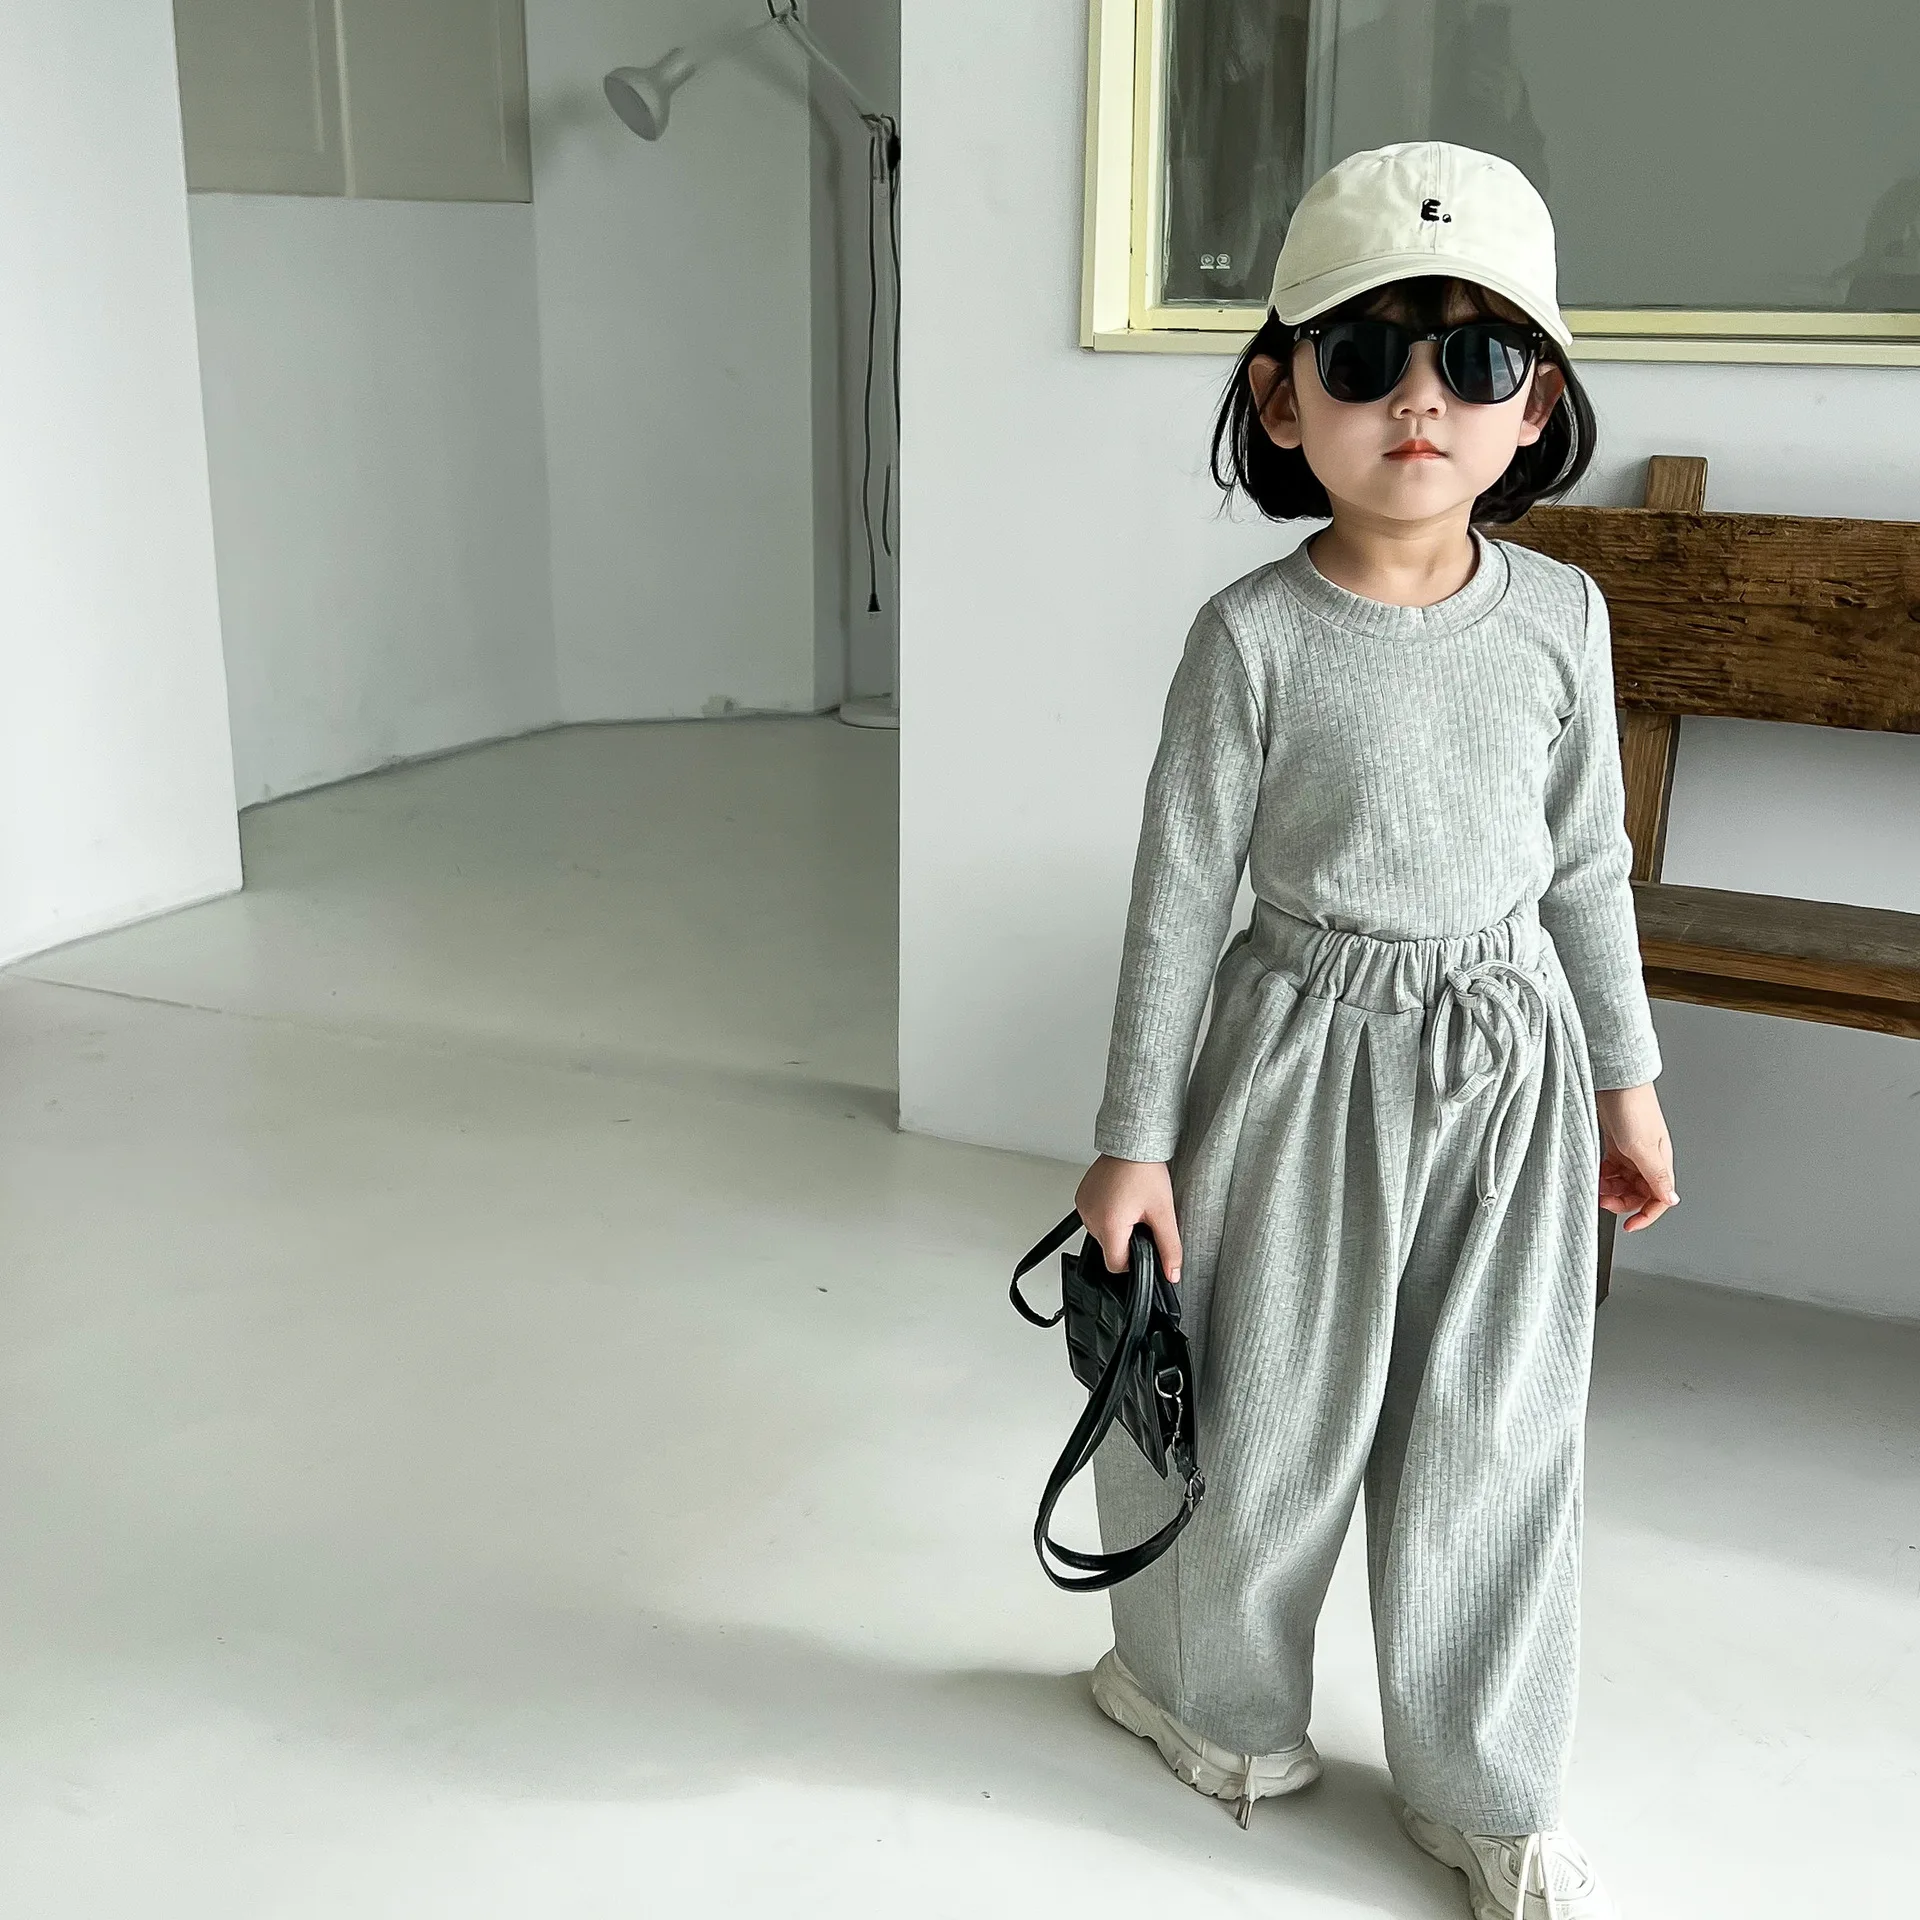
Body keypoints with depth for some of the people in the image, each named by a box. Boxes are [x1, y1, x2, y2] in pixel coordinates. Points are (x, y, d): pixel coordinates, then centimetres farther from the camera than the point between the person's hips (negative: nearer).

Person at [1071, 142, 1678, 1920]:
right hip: (1307, 1054, -3)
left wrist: (1625, 1078, 12)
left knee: (1498, 1433, 11)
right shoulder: (1254, 634, -11)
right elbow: (1179, 886, -7)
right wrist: (1132, 1133, -6)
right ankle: (1214, 1687, 39)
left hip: (1511, 1063, 3)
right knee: (1272, 1406, 10)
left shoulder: (1562, 613, -1)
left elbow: (1588, 865, 9)